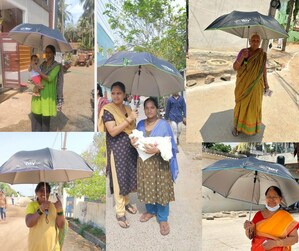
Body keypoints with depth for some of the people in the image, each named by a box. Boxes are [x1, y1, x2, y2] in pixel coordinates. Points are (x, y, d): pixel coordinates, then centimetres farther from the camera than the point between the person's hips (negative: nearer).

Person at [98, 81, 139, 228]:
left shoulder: (128, 109, 9)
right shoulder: (107, 110, -12)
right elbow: (112, 131, -21)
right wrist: (129, 119, -22)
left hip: (130, 148, 7)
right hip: (117, 149, -7)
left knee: (129, 176, 16)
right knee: (119, 180, -1)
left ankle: (125, 202, 36)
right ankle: (119, 212, 9)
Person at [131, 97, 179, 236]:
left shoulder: (164, 125, -11)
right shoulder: (140, 124, 5)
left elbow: (170, 146, -12)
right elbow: (137, 141, 15)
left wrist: (157, 150, -29)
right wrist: (133, 143, -10)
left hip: (160, 163, -5)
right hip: (144, 162, 5)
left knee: (161, 190, 3)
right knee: (147, 187, 16)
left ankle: (163, 219, 18)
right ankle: (150, 211, 39)